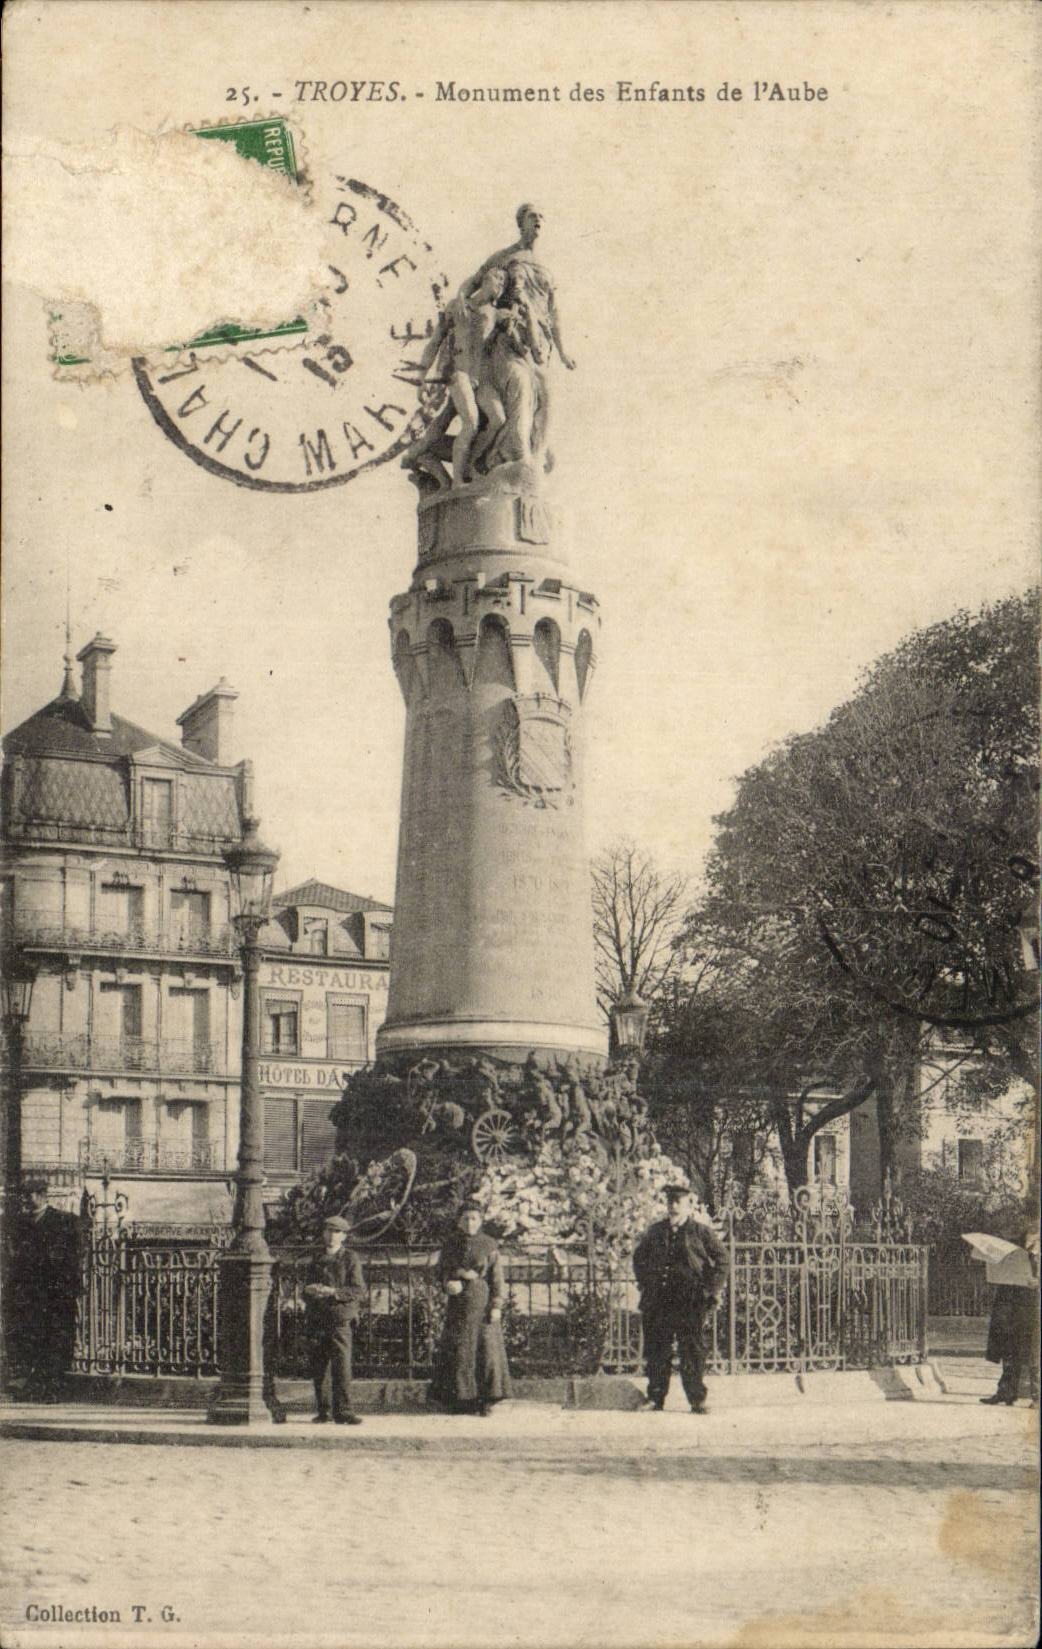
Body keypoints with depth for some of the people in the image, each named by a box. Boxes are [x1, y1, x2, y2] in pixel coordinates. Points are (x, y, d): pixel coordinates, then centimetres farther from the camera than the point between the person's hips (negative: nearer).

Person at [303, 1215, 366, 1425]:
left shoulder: (350, 1259, 3)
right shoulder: (317, 1260, 17)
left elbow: (359, 1291, -5)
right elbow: (306, 1290, 24)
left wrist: (333, 1292, -16)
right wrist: (311, 1291, 0)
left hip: (339, 1322, -4)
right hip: (316, 1320, 4)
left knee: (342, 1367, -11)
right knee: (319, 1368, 4)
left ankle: (343, 1411, -8)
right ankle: (324, 1411, 13)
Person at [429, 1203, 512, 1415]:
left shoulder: (488, 1245, 2)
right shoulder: (450, 1244, 8)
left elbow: (497, 1278, -1)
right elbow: (442, 1271, 8)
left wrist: (497, 1306, -9)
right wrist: (449, 1282, -15)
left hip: (483, 1302, -2)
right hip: (459, 1302, 2)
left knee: (487, 1349, -5)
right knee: (458, 1350, -2)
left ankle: (485, 1401, 0)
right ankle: (460, 1400, 3)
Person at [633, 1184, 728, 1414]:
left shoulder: (701, 1232, 2)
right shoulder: (656, 1231, 13)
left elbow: (721, 1259, 2)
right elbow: (639, 1258, 24)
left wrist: (710, 1290, -3)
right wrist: (645, 1284, 13)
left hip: (690, 1302, -4)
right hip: (658, 1301, 4)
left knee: (692, 1351, -3)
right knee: (656, 1350, 5)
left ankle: (697, 1400, 3)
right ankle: (655, 1397, 14)